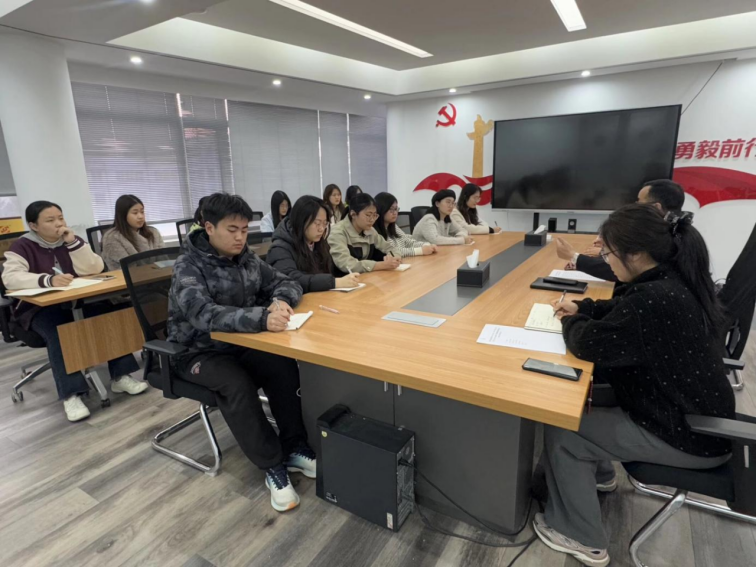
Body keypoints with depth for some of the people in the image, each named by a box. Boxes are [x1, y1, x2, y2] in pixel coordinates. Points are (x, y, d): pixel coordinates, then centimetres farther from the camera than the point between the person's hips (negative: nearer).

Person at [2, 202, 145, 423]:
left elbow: (94, 269, -6)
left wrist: (73, 242, -16)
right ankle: (70, 394, -30)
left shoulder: (71, 241, 6)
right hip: (39, 308, -3)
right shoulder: (23, 247, -5)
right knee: (58, 334, -33)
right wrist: (48, 280, -39)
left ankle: (120, 376, -14)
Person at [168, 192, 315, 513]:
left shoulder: (246, 259, 1)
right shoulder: (188, 267, -17)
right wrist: (261, 318, -51)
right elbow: (204, 314, -35)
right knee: (237, 385, -32)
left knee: (284, 366, -22)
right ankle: (273, 466, -15)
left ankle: (294, 448, -7)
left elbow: (288, 283, 4)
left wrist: (280, 301, -22)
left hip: (239, 343, 5)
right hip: (198, 352, -5)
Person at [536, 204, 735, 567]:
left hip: (690, 436, -9)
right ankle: (599, 474, 40)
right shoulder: (676, 280, -1)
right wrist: (583, 309, 5)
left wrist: (569, 323, -5)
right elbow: (624, 309, 17)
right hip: (696, 411, 9)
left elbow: (590, 344, -26)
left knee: (560, 432, -7)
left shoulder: (656, 299, -33)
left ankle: (579, 538, 13)